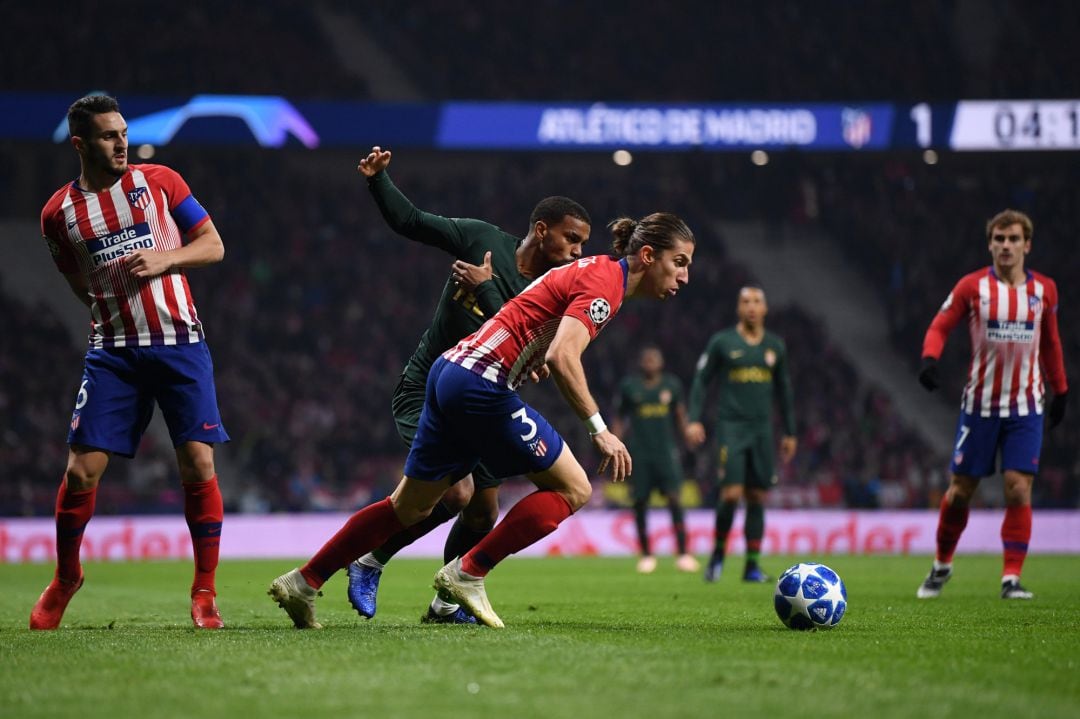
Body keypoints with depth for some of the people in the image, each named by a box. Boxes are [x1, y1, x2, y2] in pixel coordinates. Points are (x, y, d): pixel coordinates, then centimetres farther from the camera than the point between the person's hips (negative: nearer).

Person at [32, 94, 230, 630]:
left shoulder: (159, 181, 3)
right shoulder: (59, 213, 5)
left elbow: (213, 245, 4)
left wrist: (164, 259, -12)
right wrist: (109, 309, 7)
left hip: (180, 344, 0)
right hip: (113, 353, 1)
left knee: (198, 464, -8)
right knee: (81, 469, -5)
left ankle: (204, 591, 4)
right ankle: (65, 577, 18)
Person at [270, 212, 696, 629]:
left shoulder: (592, 271, 17)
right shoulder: (605, 281, -12)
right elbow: (562, 358, -24)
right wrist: (598, 429, -22)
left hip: (450, 372, 10)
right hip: (482, 384, -10)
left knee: (410, 507, 15)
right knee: (572, 488, -4)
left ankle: (301, 584, 18)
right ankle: (467, 574, -4)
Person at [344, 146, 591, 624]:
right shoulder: (484, 240, -10)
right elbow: (409, 222, -5)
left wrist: (486, 286, -23)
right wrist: (377, 180, -18)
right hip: (425, 391, -5)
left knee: (484, 512, 5)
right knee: (456, 492, -22)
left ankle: (446, 602, 28)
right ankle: (370, 561, -2)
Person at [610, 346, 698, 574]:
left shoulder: (672, 384, 7)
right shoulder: (629, 386, 4)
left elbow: (680, 415, 17)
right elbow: (617, 418, 11)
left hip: (666, 450, 0)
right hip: (639, 453, 0)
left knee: (673, 497, -13)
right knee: (640, 502, 2)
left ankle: (683, 553, -15)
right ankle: (646, 555, 14)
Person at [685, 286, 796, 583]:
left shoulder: (775, 346, 11)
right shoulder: (722, 342, 0)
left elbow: (783, 391, 19)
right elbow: (701, 381, 2)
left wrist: (789, 433, 18)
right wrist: (694, 420, -9)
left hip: (762, 429, 4)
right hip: (731, 427, -4)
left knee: (757, 497, 2)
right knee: (732, 492, -15)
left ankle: (753, 565, 7)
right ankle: (718, 552, 4)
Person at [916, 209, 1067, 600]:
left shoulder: (1044, 289, 4)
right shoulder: (972, 286, -3)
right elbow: (940, 326, -3)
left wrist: (1060, 391, 18)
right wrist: (930, 358, -23)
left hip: (1026, 406, 1)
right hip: (980, 403, -1)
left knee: (1019, 489, -10)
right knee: (960, 490, 3)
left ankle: (1011, 578, -5)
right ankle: (941, 565, 24)